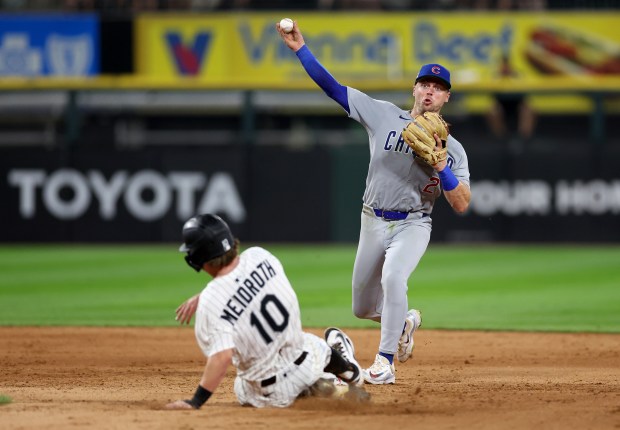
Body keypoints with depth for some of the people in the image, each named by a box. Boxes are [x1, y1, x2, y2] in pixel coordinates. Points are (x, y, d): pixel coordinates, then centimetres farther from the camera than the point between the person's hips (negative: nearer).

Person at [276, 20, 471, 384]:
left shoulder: (452, 148, -2)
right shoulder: (385, 115, 2)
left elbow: (462, 206, -9)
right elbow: (332, 86, -1)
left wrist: (439, 165, -21)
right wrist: (301, 49, -9)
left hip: (413, 226, -3)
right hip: (373, 223, 3)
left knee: (393, 278, -32)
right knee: (363, 307, 10)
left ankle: (385, 364, -25)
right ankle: (405, 321, 44)